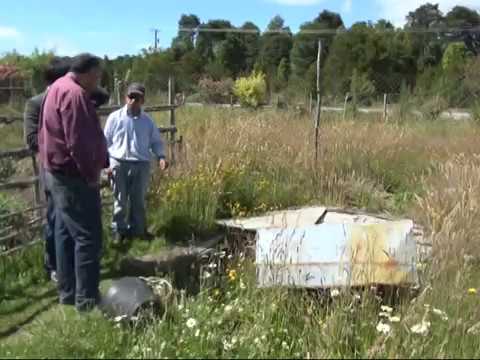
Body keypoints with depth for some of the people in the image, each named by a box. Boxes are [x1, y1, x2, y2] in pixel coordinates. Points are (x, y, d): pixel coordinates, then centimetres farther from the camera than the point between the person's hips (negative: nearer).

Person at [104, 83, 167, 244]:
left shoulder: (148, 121, 6)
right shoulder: (115, 117, 0)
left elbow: (156, 141, 12)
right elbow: (106, 141, 2)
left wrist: (160, 156, -6)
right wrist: (107, 163, -4)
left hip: (141, 165, 2)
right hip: (119, 164, -2)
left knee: (138, 200, 9)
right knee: (120, 200, 6)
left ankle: (137, 229, 23)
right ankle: (119, 230, 19)